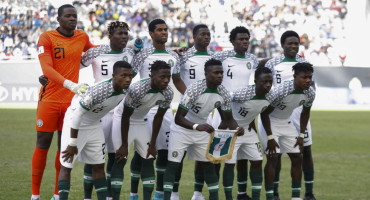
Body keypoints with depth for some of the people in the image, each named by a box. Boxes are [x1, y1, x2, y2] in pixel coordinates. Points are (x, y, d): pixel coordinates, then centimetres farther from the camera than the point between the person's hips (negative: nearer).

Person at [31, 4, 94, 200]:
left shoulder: (82, 37, 8)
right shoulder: (47, 38, -8)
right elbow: (47, 68, -20)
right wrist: (69, 84, -32)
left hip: (71, 101, 4)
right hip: (49, 99, -4)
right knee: (42, 146, 2)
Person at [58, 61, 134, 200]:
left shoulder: (125, 92, -12)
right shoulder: (99, 90, -36)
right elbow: (78, 114, -30)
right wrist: (73, 144, -24)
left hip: (94, 126, 7)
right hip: (75, 125, -7)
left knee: (99, 166, 10)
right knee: (66, 166, -4)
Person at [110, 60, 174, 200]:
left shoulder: (168, 93, -19)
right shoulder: (137, 90, -36)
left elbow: (158, 118, -5)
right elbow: (125, 117, -24)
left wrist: (152, 144, -1)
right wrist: (124, 145, -18)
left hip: (142, 121, 6)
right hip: (123, 120, -6)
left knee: (148, 160, 1)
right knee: (121, 160, -10)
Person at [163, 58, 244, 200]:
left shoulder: (223, 94, -11)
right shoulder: (195, 89, -29)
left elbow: (228, 119, 2)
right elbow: (178, 118, -31)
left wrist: (236, 128, -21)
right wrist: (197, 127, -47)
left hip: (202, 131, 6)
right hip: (182, 129, -5)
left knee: (208, 164, 7)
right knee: (173, 164, -10)